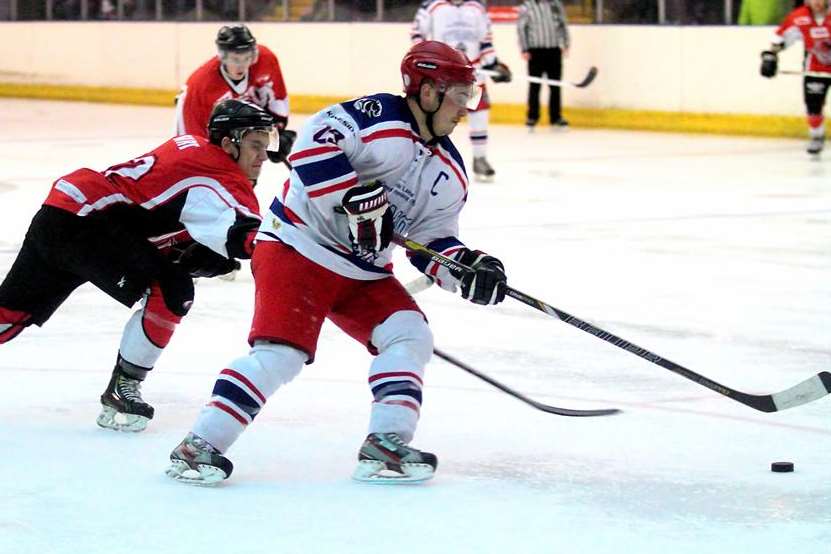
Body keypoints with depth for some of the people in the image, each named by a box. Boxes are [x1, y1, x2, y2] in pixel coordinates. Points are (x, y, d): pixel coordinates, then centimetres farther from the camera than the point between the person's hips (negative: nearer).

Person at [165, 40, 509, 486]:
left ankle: (385, 448, -5)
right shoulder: (379, 116, -17)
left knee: (409, 336, -8)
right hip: (297, 247, -8)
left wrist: (467, 268, -8)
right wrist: (356, 198, -31)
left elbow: (434, 239, 11)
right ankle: (200, 445, -13)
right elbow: (315, 143, -28)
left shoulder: (449, 173, 9)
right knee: (282, 352, -18)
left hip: (364, 273, 8)